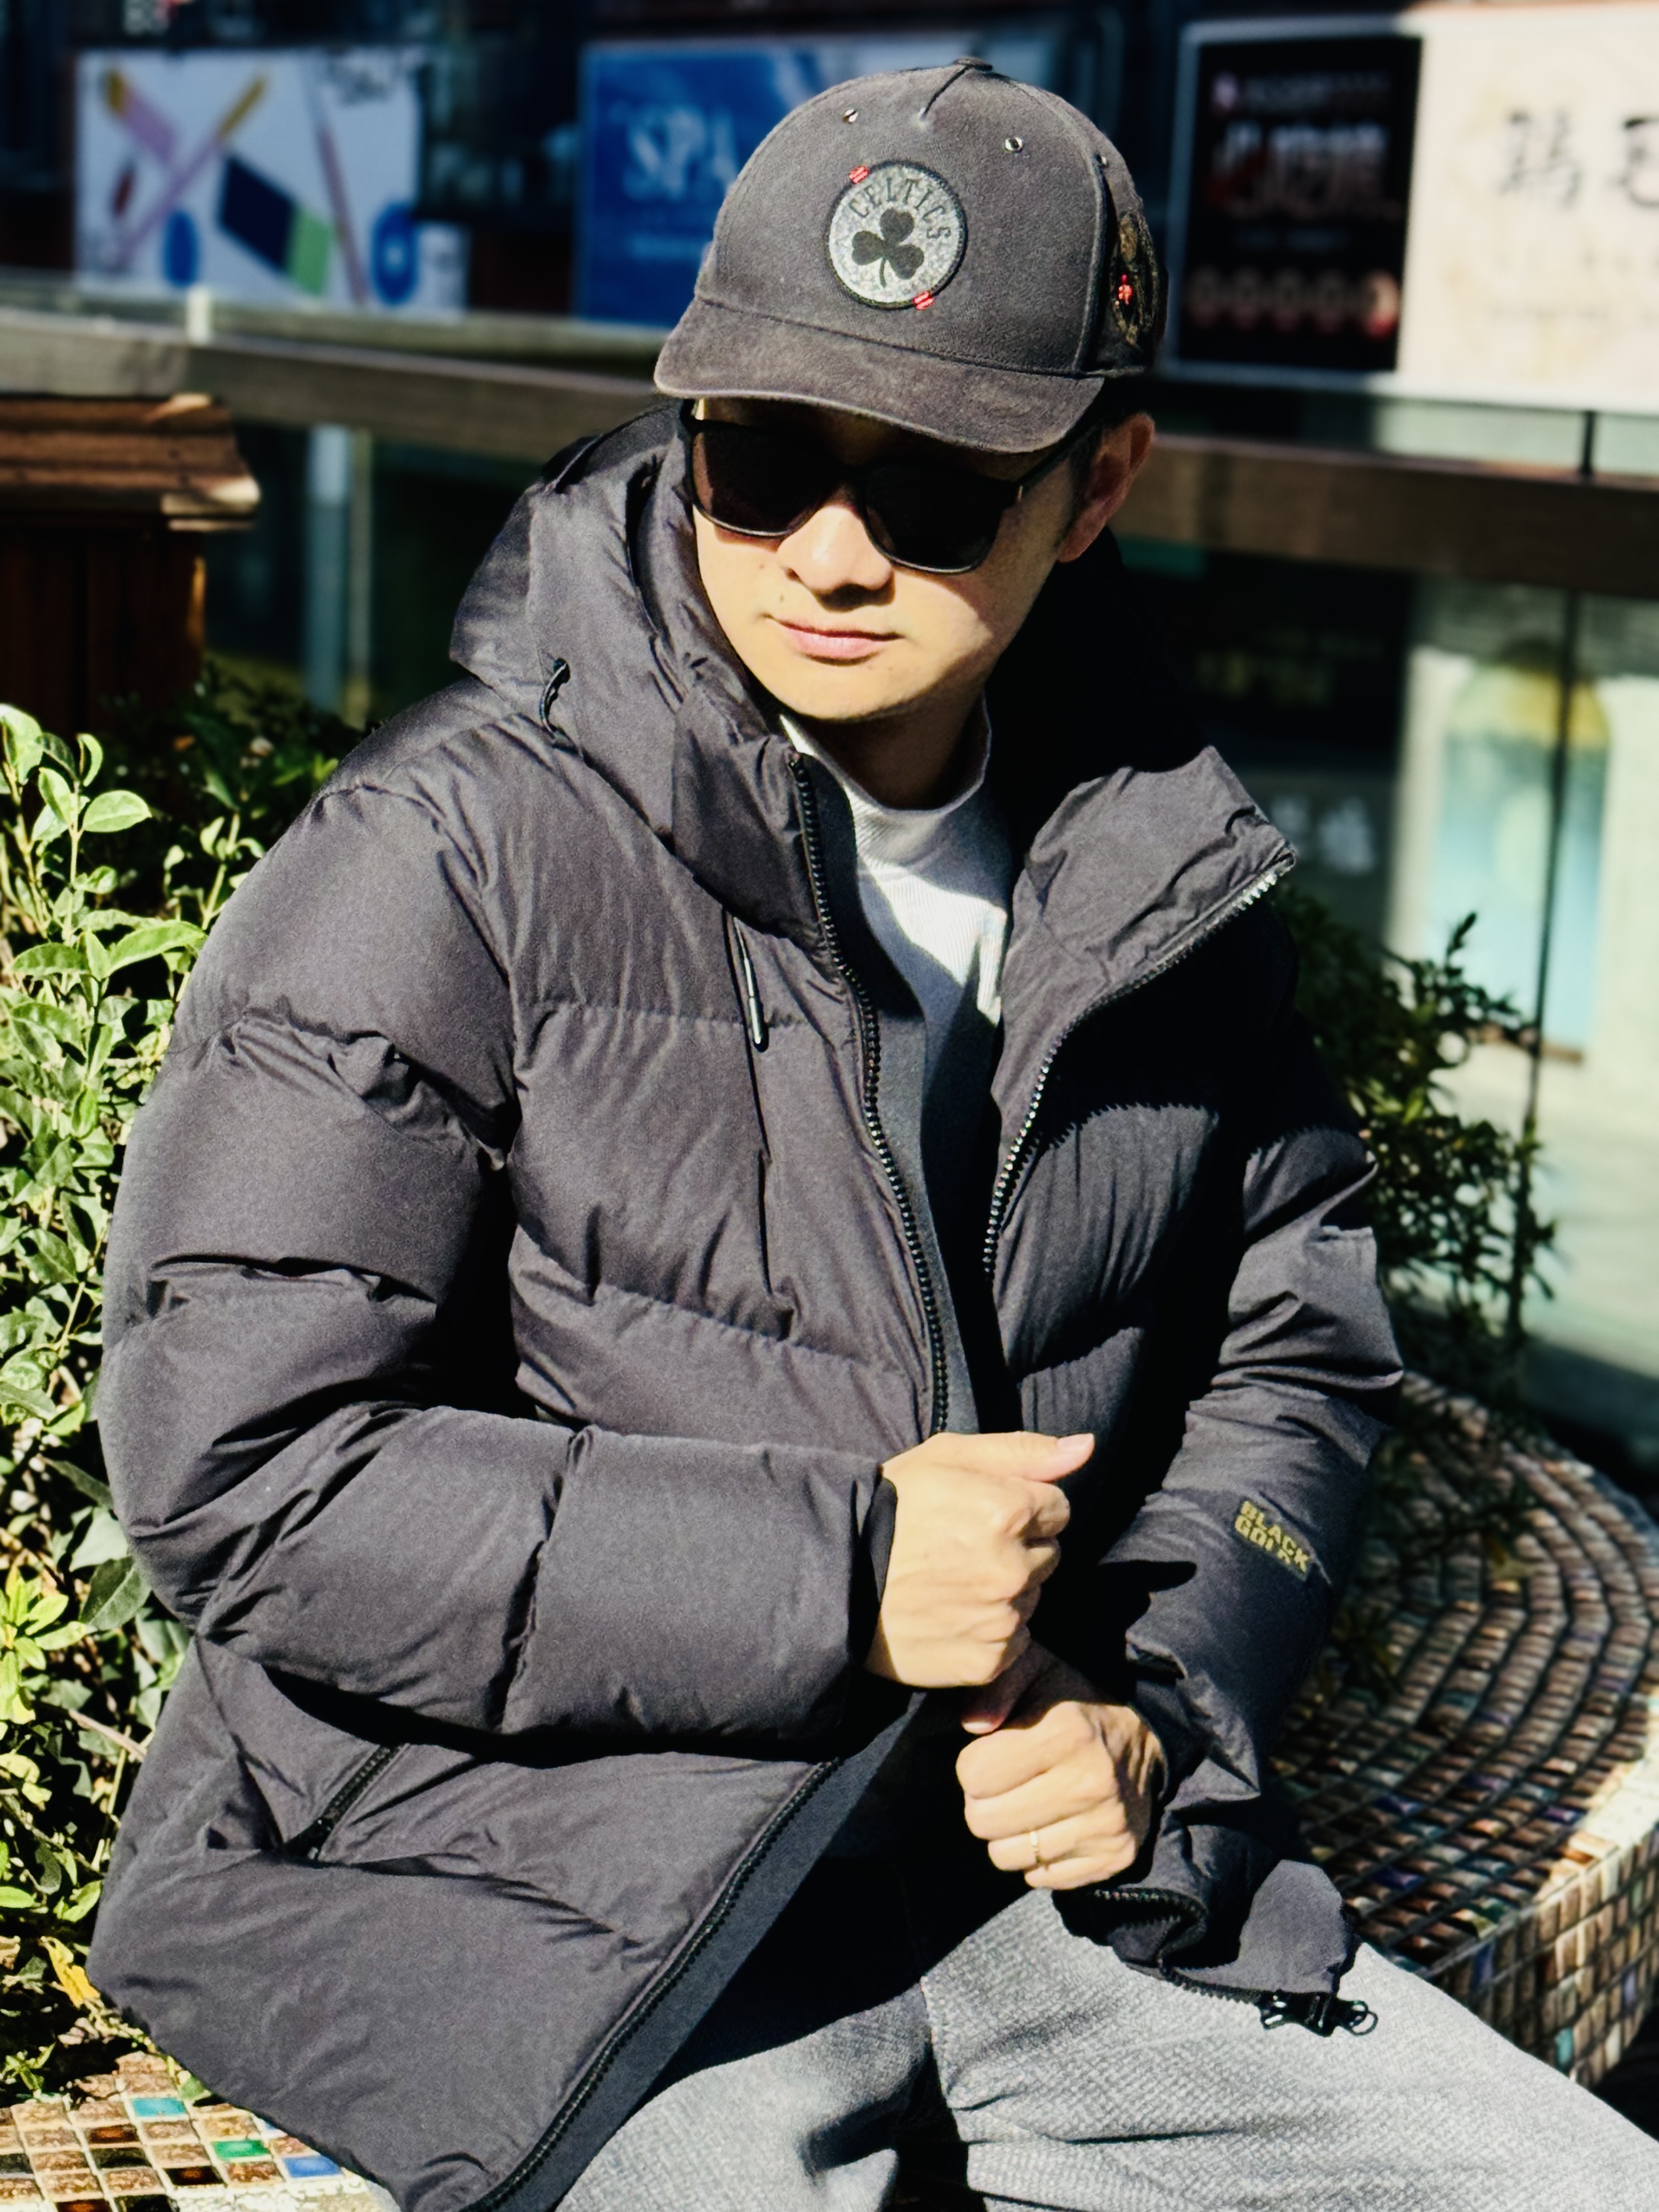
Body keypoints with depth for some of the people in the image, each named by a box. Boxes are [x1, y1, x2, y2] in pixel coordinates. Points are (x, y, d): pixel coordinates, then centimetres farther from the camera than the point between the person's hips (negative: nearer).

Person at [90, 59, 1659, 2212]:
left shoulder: (1164, 883, 5)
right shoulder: (452, 849, -11)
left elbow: (1294, 1347, 17)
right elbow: (236, 1466, -14)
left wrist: (1161, 1710, -2)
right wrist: (839, 1571, -17)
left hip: (1040, 1854, 5)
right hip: (531, 1895, -4)